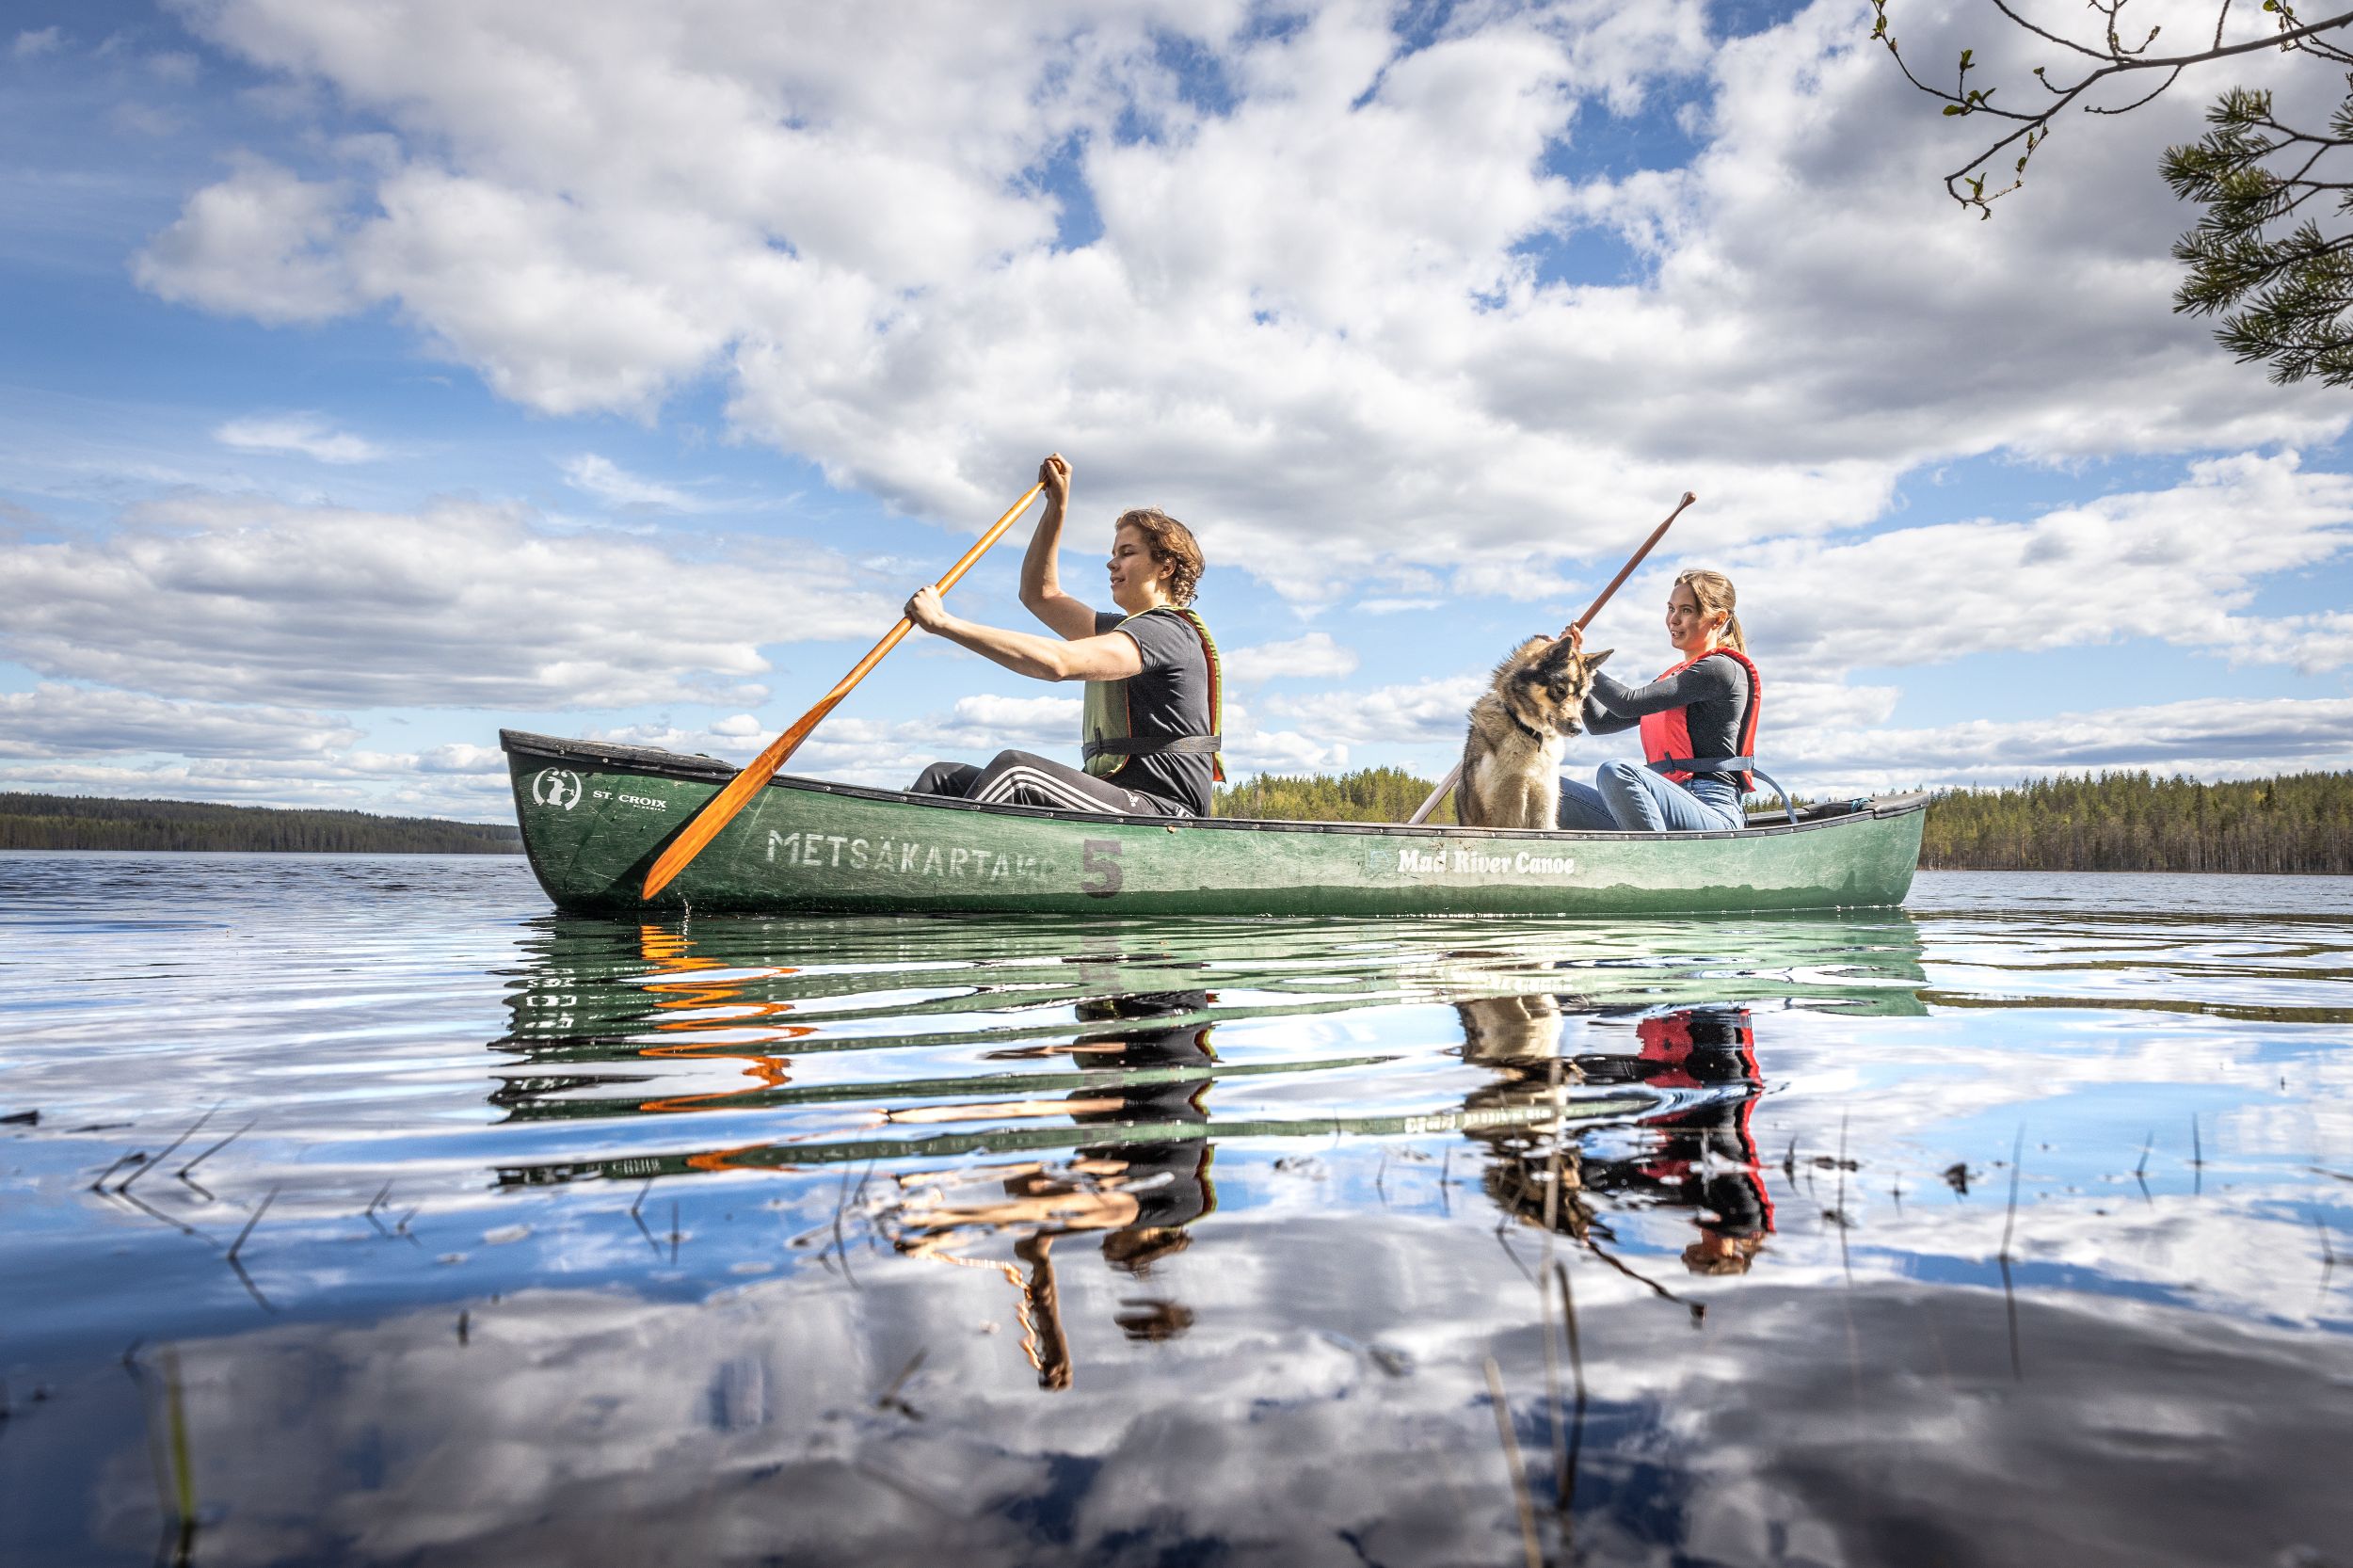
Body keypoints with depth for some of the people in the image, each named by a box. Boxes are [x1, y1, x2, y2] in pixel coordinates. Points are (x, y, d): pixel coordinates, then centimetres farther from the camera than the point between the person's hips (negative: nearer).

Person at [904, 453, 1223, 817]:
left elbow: (1057, 662, -25)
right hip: (1113, 805, 10)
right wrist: (1057, 506, 24)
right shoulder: (1127, 629, 23)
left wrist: (943, 623, -24)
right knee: (944, 778, -1)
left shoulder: (1166, 631, -9)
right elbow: (1041, 594, 32)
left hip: (1160, 812, -10)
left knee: (1015, 769, -33)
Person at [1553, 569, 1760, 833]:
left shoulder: (1722, 669, -3)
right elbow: (1599, 723, 23)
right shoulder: (1673, 677, 26)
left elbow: (1628, 703, -12)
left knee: (1616, 772, -36)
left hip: (1712, 812, -8)